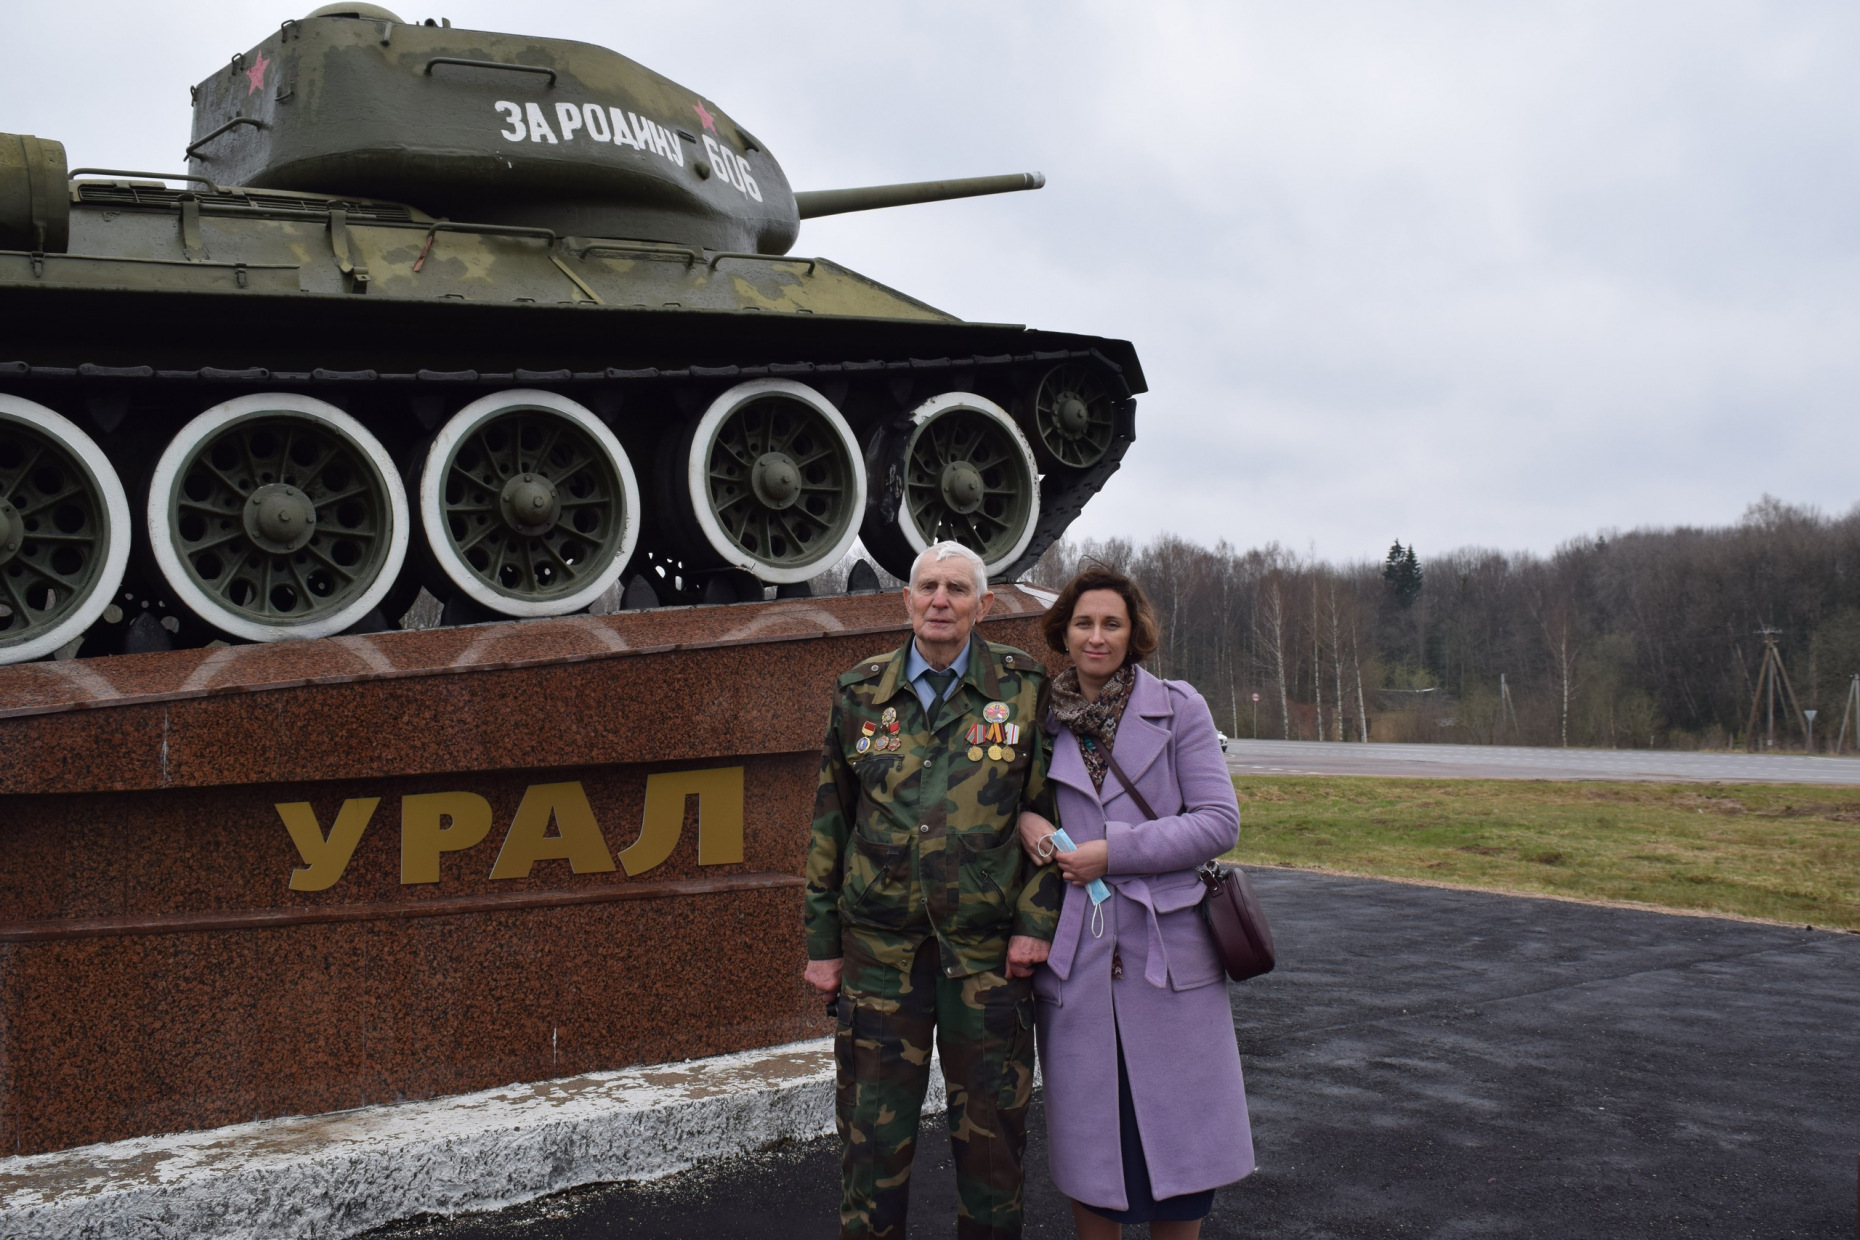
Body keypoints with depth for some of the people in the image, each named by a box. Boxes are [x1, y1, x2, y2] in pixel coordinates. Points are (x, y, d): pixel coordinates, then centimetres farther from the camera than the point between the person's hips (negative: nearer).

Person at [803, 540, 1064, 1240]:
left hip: (988, 950, -1)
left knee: (992, 1136, 8)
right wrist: (822, 941, 8)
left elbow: (1048, 810, 3)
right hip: (880, 947, 1)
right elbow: (830, 822, 10)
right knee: (873, 1136, 5)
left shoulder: (1024, 689, 2)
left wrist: (1037, 920, -6)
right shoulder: (860, 695, 6)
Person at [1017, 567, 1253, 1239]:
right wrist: (1023, 818, -2)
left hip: (1169, 951, -2)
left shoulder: (1178, 709, 1)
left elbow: (1220, 822, -5)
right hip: (1076, 960, 2)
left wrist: (1115, 852, -12)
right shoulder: (1043, 719, 8)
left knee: (1177, 1137, 3)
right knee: (1087, 1141, 7)